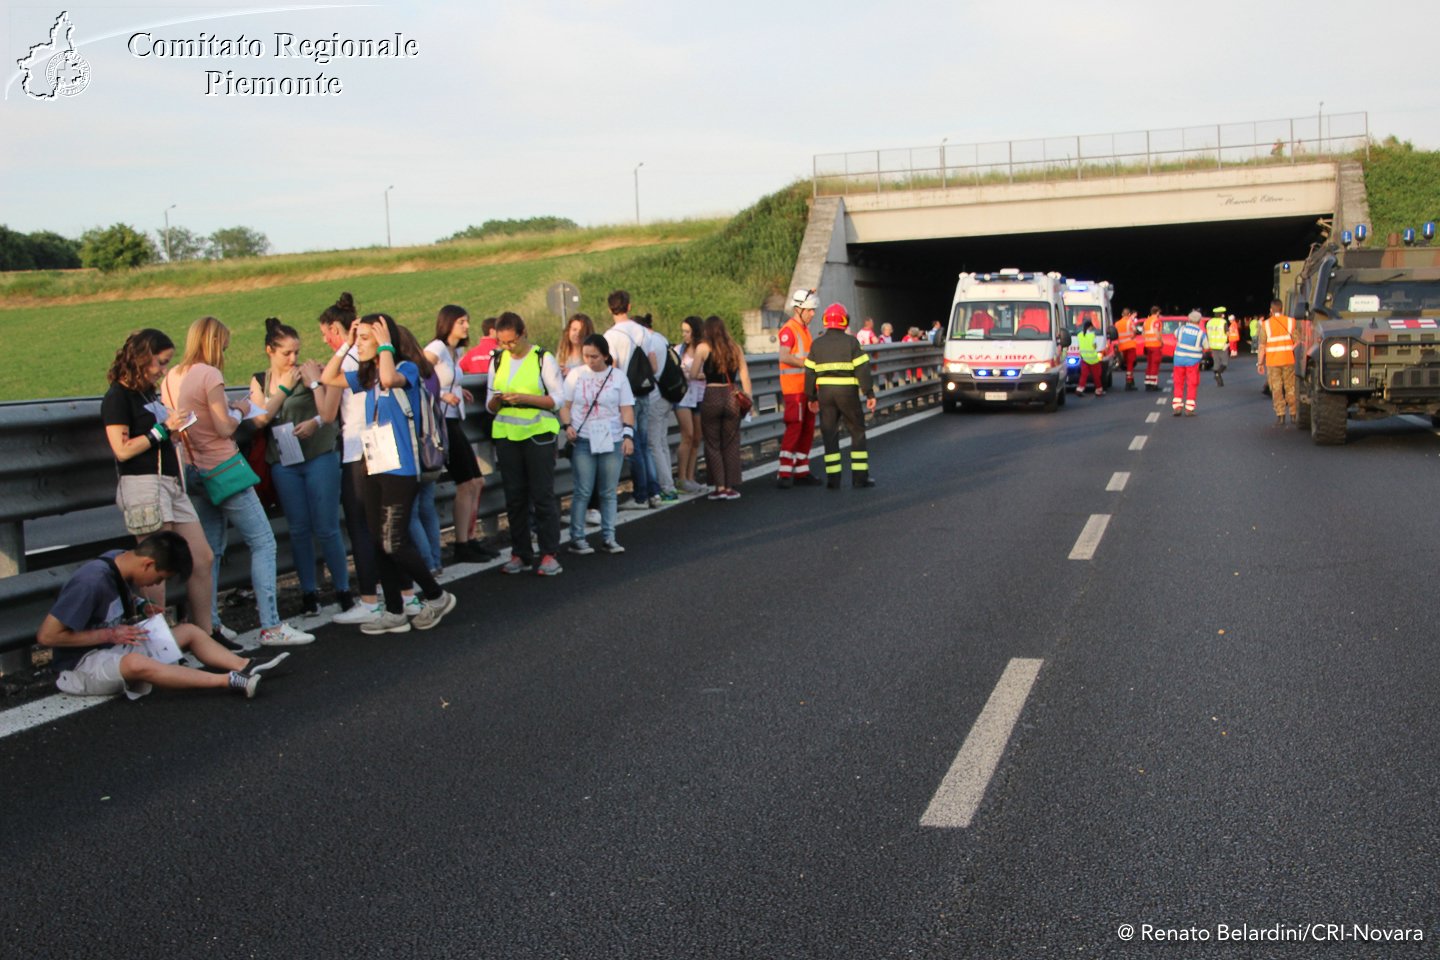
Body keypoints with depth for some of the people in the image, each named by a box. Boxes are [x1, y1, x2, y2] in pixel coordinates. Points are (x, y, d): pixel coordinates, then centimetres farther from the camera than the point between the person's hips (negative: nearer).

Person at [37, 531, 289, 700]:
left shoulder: (121, 560, 0)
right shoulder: (91, 583, -25)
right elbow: (46, 636, -26)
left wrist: (140, 605, 2)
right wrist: (109, 635, -21)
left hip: (117, 647, 10)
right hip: (83, 663, -10)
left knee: (189, 631, 4)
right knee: (137, 663, -39)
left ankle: (246, 667, -10)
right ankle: (230, 681, -40)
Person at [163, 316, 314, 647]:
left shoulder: (171, 378, 9)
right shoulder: (210, 375, -14)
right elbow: (224, 429, -16)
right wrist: (239, 409, 3)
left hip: (193, 472, 8)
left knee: (210, 551, 14)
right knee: (263, 542, -3)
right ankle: (271, 626, -9)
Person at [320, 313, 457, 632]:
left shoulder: (407, 368, -7)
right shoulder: (367, 375, 14)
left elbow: (389, 379, -29)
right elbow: (328, 378, 19)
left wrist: (385, 345, -16)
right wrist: (345, 344, 12)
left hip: (400, 470, -8)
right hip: (375, 469, 8)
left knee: (394, 542, -9)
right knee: (379, 543, 9)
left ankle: (437, 597, 9)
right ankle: (394, 612, 17)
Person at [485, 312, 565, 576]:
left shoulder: (543, 358, -1)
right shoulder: (498, 361, 12)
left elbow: (558, 399, -5)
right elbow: (490, 406, 15)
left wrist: (524, 398, -17)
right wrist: (496, 400, -9)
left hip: (538, 433, -4)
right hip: (506, 434, 4)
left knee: (542, 495, -5)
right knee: (514, 497, 6)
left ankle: (549, 554, 2)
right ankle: (520, 554, 14)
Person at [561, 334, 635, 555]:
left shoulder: (618, 376, 5)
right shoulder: (576, 374, 4)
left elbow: (627, 409, 4)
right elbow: (565, 405, 6)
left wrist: (628, 435, -7)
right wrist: (567, 425, -11)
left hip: (612, 441, 1)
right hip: (583, 440, -1)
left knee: (608, 493, 5)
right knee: (583, 492, -3)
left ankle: (608, 538, 13)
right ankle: (577, 538, 5)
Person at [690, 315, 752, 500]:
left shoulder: (703, 348, -3)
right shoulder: (735, 348, 5)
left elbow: (693, 374, -1)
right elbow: (744, 375, 2)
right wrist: (748, 399, 6)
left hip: (711, 398, -3)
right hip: (731, 396, 3)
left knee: (713, 444, 7)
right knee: (731, 444, 9)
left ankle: (719, 486, 4)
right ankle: (731, 487, 9)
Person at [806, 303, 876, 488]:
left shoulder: (817, 344, 6)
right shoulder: (851, 342, -3)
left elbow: (810, 373, 7)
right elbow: (862, 370, -8)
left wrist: (812, 397, 14)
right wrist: (870, 394, -5)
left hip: (825, 391, 3)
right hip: (847, 391, -2)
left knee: (829, 434, 7)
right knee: (857, 432, 8)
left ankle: (833, 478, 4)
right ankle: (860, 476, 6)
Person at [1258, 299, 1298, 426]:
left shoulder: (1265, 324, -3)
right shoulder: (1291, 322, -1)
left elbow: (1262, 346, -4)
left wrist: (1260, 363, 2)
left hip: (1272, 362, -1)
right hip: (1288, 360, 1)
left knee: (1276, 389, 3)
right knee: (1290, 387, 11)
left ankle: (1280, 416, -1)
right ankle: (1293, 414, 16)